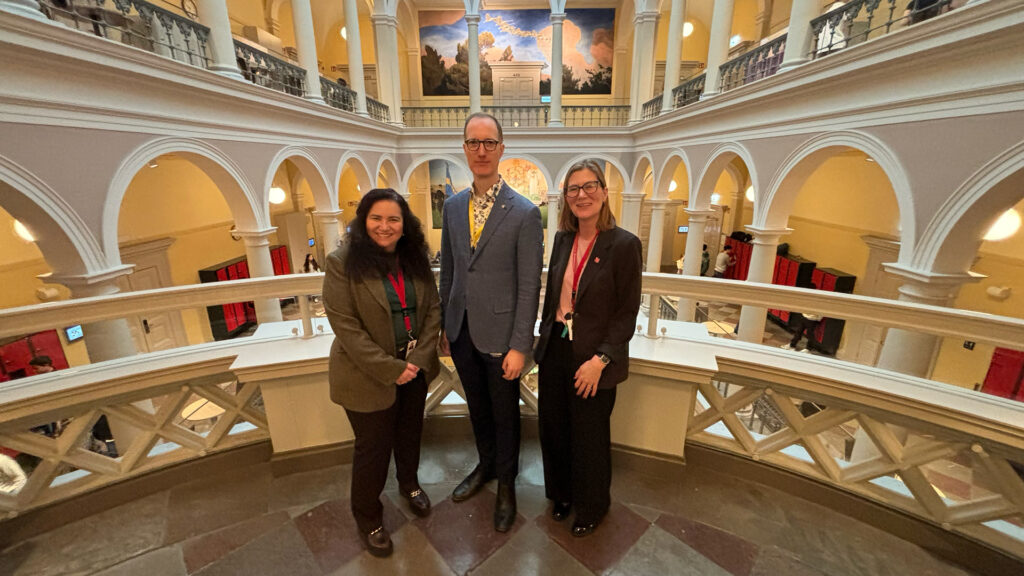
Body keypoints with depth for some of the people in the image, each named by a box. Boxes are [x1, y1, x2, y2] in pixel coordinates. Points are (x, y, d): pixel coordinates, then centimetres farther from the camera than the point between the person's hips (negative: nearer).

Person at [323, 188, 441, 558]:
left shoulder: (415, 258, 0)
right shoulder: (342, 263, -14)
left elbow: (432, 308, 1)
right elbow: (344, 325, -18)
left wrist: (421, 356, -10)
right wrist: (391, 369, -19)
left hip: (416, 367, 5)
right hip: (370, 375, -4)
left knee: (410, 432, 22)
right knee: (373, 447, 11)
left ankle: (409, 483, 52)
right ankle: (367, 517, 39)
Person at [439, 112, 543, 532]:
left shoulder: (524, 213, -13)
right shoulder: (453, 207, 4)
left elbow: (529, 287, -13)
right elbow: (448, 271, 9)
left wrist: (520, 346, -14)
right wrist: (444, 325, 11)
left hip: (499, 334, -4)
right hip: (461, 332, 5)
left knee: (505, 414, 15)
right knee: (477, 407, 23)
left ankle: (506, 485, 41)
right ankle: (485, 465, 49)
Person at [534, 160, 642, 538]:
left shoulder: (624, 245, -13)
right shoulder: (562, 239, 4)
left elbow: (627, 313, -13)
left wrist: (600, 360, -19)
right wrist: (544, 342, 10)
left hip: (593, 359, -5)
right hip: (555, 351, 5)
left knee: (589, 436, 14)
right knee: (554, 429, 19)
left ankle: (591, 506, 43)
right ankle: (562, 492, 47)